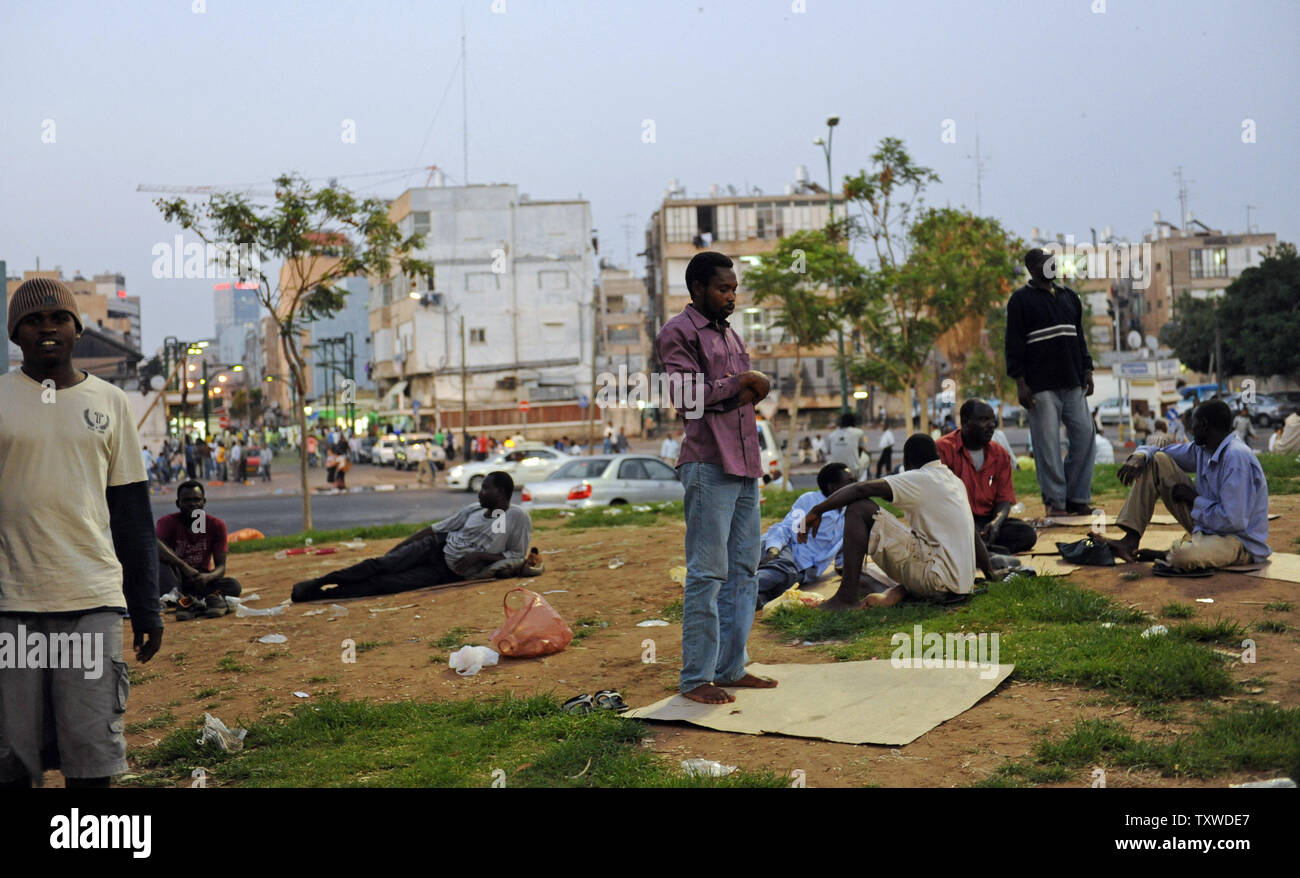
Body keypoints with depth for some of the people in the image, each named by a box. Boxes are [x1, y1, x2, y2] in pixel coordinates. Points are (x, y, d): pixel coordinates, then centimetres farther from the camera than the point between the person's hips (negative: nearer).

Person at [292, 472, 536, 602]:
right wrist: (396, 548, 6)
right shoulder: (473, 510, 6)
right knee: (382, 565, -20)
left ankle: (316, 594, -20)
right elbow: (435, 528, 9)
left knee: (387, 583, -18)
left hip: (452, 573, -4)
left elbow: (518, 559, -9)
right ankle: (321, 581, -18)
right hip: (436, 547, 4)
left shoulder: (517, 518, -9)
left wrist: (479, 555, -18)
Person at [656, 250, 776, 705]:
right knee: (708, 573, -7)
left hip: (744, 464, 9)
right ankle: (696, 677, 0)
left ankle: (731, 667, 20)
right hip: (708, 465, -9)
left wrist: (749, 389, -5)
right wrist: (736, 382, -7)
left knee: (743, 570, 11)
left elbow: (756, 386, 18)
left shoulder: (728, 334, 22)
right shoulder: (678, 332, -4)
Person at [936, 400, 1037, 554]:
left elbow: (1004, 498, 8)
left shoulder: (1000, 454, 12)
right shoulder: (944, 449, -6)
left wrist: (997, 522, -17)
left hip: (986, 520, 6)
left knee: (1028, 534, -21)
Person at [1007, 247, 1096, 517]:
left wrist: (1087, 371, 13)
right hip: (1041, 385, -6)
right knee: (1048, 444, -6)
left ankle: (1077, 498, 8)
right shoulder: (1021, 299, 0)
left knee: (1084, 434, 0)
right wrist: (1020, 382, -12)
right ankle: (1055, 501, 1)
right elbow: (1013, 343, -5)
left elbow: (1079, 336, 23)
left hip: (1072, 383, 6)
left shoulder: (1069, 296, 18)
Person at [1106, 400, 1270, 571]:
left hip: (1242, 542, -9)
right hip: (1207, 525, 9)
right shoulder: (1202, 449, 3)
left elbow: (1233, 521, -29)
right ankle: (1131, 540, -5)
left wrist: (1194, 499, -14)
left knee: (1182, 557, -42)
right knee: (1157, 461, 1)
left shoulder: (1237, 457, -24)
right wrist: (1139, 457, -9)